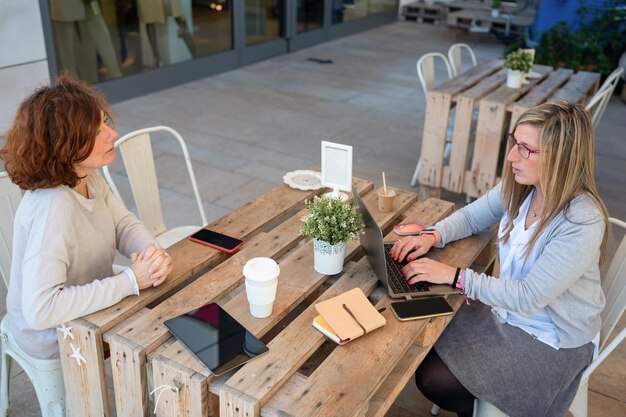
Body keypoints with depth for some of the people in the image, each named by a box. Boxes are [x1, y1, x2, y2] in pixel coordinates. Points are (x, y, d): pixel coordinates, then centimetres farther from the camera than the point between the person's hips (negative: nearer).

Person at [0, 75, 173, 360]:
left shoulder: (88, 177, -9)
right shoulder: (53, 208, -34)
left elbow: (125, 224, 0)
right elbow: (40, 310, -38)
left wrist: (153, 254, -23)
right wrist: (131, 280, -33)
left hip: (91, 304, 7)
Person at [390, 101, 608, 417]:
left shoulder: (583, 223, -30)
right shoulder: (520, 186, -9)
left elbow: (528, 298, -30)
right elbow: (471, 216, 5)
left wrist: (455, 276, -29)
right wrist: (431, 236, -14)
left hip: (551, 341, -6)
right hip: (508, 309, 7)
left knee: (434, 380, -10)